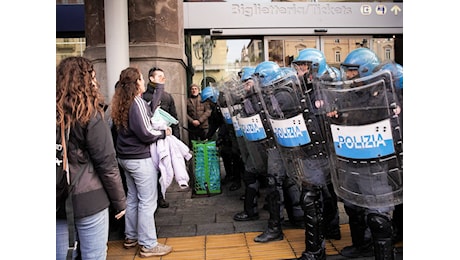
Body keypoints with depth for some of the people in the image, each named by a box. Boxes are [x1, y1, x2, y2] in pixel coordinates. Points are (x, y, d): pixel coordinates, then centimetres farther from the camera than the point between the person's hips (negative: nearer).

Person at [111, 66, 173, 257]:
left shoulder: (124, 102, 9)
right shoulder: (137, 102, -18)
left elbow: (151, 108, 13)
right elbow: (145, 133, -21)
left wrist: (160, 86, 17)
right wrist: (164, 133, -6)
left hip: (126, 157, 10)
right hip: (140, 159, -10)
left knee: (133, 198, 19)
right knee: (147, 202, -1)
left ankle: (131, 237, 31)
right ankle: (148, 245, 8)